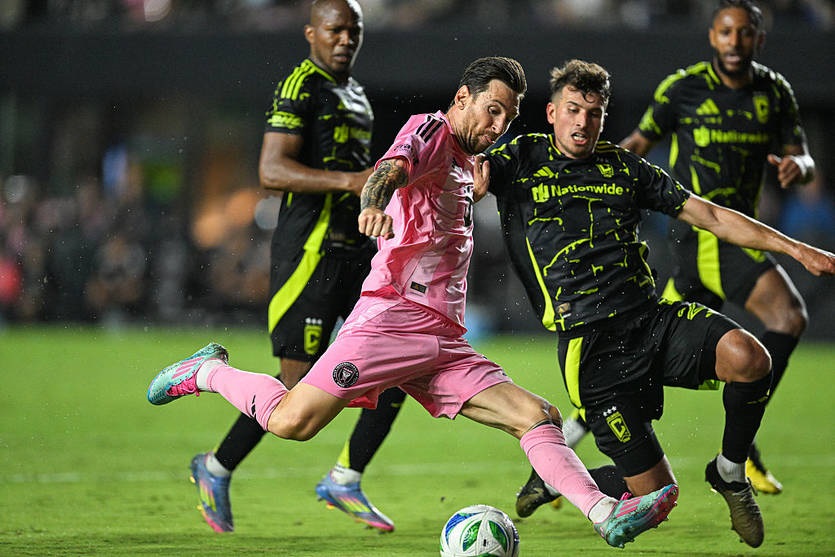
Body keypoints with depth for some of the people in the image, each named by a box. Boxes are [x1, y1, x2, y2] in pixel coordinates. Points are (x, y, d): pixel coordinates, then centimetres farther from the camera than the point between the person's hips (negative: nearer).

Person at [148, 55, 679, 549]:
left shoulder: (468, 163, 26)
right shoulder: (431, 130, 0)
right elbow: (393, 167, -25)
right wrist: (375, 202, -44)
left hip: (445, 344, 8)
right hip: (393, 315, -8)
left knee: (538, 416, -6)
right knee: (292, 421, -16)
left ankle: (606, 514, -17)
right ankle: (210, 372, 11)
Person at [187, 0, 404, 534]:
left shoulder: (357, 95, 19)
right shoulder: (300, 88, -10)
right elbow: (272, 171, -21)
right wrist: (349, 181, -28)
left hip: (359, 250, 9)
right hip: (310, 251, -9)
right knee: (300, 382, -7)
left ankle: (345, 480, 8)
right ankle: (216, 470, 12)